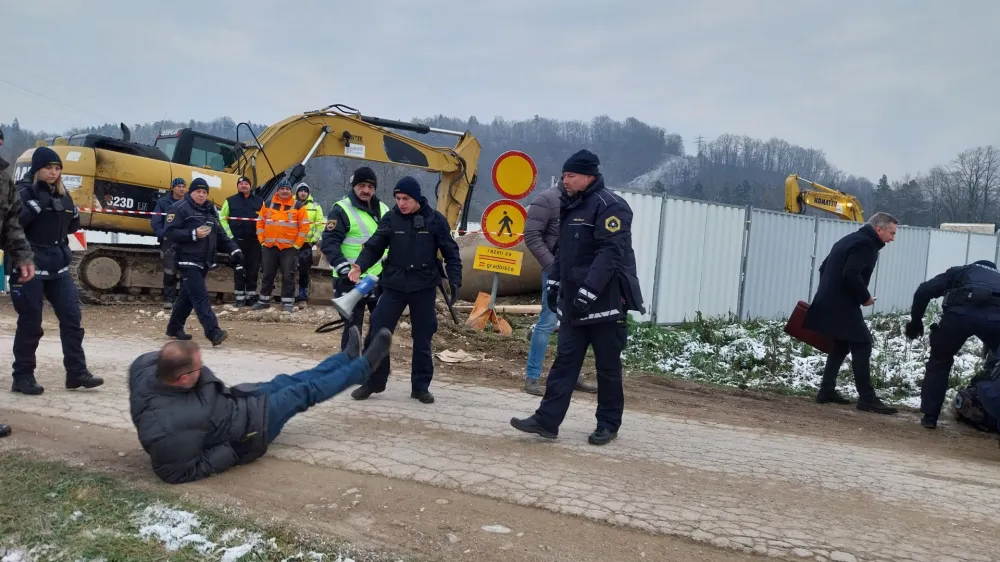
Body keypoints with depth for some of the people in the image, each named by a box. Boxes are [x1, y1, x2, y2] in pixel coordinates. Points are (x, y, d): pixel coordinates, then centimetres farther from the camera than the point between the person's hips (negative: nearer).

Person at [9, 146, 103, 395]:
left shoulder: (62, 194, 11)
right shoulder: (24, 191, -7)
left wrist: (76, 216, 0)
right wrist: (36, 206, -28)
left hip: (58, 267, 6)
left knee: (72, 317, 2)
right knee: (30, 324, 1)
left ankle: (77, 373, 8)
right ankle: (22, 377, 14)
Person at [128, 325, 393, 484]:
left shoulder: (148, 364, -21)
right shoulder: (171, 428, -41)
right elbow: (183, 473, -30)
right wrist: (235, 451, -25)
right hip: (244, 427, -8)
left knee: (284, 382, 21)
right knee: (304, 391, 5)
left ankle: (348, 357, 42)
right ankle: (364, 365, 27)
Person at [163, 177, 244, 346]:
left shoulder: (210, 210, 17)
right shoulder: (180, 208, -6)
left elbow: (220, 235, 16)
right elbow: (169, 232, -13)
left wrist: (233, 250, 2)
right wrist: (193, 234, -20)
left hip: (204, 262, 8)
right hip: (189, 261, -8)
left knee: (188, 296, 16)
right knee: (201, 297, -14)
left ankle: (174, 328, 30)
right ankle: (214, 333, -23)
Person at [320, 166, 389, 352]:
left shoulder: (383, 210, 12)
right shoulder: (342, 210, -9)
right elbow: (329, 242, -15)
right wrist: (343, 269, -25)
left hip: (379, 278, 7)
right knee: (353, 326, 0)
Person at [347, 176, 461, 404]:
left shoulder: (435, 220, -4)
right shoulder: (390, 218, -1)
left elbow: (451, 253, 1)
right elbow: (374, 246, -1)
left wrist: (455, 280, -8)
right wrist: (360, 265, -20)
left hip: (424, 287, -1)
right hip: (394, 285, 1)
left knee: (422, 339, 8)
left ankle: (421, 386, 21)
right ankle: (371, 382, 14)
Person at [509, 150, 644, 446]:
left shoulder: (609, 206, -13)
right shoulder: (570, 206, 16)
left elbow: (611, 253, -22)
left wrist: (588, 292, -26)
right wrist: (554, 283, 15)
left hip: (605, 302, -8)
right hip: (573, 303, 8)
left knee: (608, 366, 4)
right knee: (564, 361, 6)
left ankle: (608, 424, 17)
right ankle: (546, 420, 7)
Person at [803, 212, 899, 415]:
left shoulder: (852, 239, 19)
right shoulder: (865, 244, -12)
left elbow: (825, 267, 22)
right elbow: (851, 275, -25)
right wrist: (865, 297, -12)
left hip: (829, 302, 10)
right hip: (842, 305, -10)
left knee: (840, 346, 17)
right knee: (862, 347, -6)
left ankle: (826, 391, 18)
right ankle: (867, 399, -4)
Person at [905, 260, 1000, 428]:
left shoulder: (959, 271, 36)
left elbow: (924, 291, 19)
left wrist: (915, 321, 28)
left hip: (962, 311, -1)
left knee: (939, 361, 21)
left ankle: (929, 416, 18)